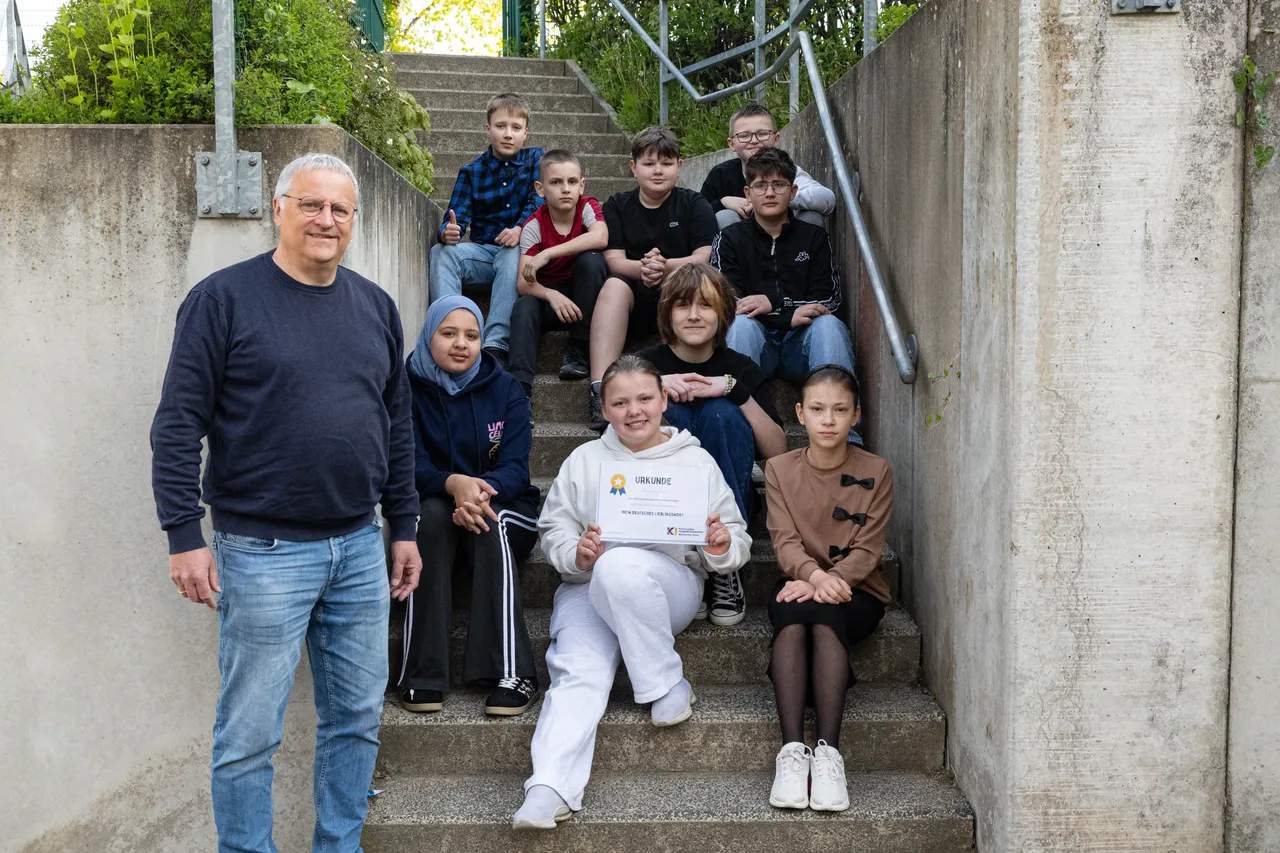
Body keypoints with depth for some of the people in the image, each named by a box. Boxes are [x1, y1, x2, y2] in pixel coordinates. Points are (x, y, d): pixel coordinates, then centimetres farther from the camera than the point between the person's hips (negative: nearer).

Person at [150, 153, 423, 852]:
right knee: (250, 734, 3)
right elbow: (177, 423, -8)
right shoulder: (224, 298, -6)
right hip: (263, 552, -5)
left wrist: (404, 526, 14)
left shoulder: (375, 307, 11)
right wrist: (185, 536, -12)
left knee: (358, 719, 12)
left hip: (360, 548, 5)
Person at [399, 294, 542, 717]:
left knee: (489, 523, -34)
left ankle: (512, 672, -40)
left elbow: (516, 468, -9)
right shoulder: (409, 388, -1)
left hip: (505, 512, 0)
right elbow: (410, 465, -12)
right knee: (431, 512, -34)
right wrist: (454, 484, -35)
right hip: (436, 514, 0)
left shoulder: (504, 389, 1)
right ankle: (421, 675, -36)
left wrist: (482, 491, -33)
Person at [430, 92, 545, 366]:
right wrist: (448, 232, -27)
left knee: (512, 255, -38)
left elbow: (539, 199, -8)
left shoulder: (535, 159, 6)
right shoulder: (471, 171, 9)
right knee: (441, 252, -25)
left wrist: (520, 229, -28)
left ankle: (496, 345, -46)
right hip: (483, 252, 3)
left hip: (521, 249, -3)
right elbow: (458, 214, -1)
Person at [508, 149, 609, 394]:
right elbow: (523, 282, -18)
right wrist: (551, 295, -40)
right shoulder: (534, 226, -11)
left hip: (585, 295, 0)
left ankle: (577, 348, -20)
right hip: (548, 293, 0)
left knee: (591, 260, -29)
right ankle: (520, 385, -38)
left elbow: (600, 238, -36)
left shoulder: (588, 207, -11)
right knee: (524, 307, -30)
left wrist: (546, 254, -36)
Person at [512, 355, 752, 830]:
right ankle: (550, 789, -40)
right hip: (588, 587, 2)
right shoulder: (584, 460, 19)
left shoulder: (697, 461, 16)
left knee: (620, 568, -38)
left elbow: (738, 545, 14)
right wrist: (576, 554, -11)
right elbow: (552, 530, 12)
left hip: (672, 583, -2)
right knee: (578, 672, -28)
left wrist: (722, 547, -11)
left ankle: (666, 685, -22)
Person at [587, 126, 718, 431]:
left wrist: (665, 267, -27)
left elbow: (705, 257, -7)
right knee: (614, 285, -31)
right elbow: (614, 260, -2)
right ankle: (599, 388, -46)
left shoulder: (694, 205, 8)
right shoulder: (617, 206, 11)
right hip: (633, 297, 1)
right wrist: (643, 268, -26)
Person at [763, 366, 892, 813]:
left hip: (855, 591, -1)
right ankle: (791, 749, -39)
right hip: (798, 582, 1)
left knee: (824, 616, -35)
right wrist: (815, 574, -29)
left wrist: (828, 582, -24)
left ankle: (828, 751, -39)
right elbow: (785, 542, -7)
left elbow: (866, 551, -6)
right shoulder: (779, 469, 5)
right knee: (790, 619, -34)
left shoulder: (875, 472, 1)